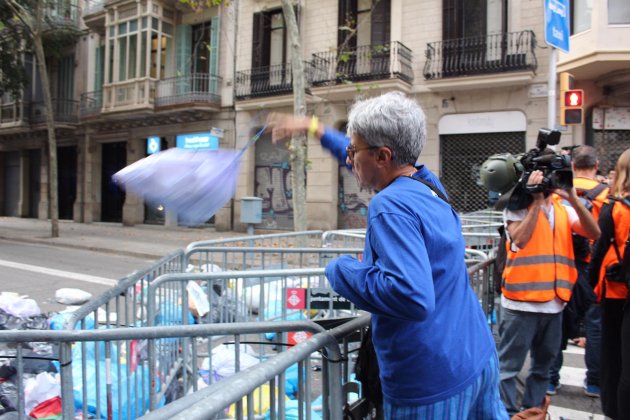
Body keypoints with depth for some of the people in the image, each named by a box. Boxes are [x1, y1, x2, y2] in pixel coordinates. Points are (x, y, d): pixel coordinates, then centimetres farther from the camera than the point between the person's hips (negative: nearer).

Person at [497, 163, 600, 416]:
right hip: (521, 301, -6)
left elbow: (594, 233, -2)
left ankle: (532, 409, 31)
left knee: (543, 365, 17)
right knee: (509, 366, -1)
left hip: (554, 302, 6)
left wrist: (573, 199, -12)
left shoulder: (562, 206, 11)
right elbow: (520, 240, -20)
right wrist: (536, 200, -18)